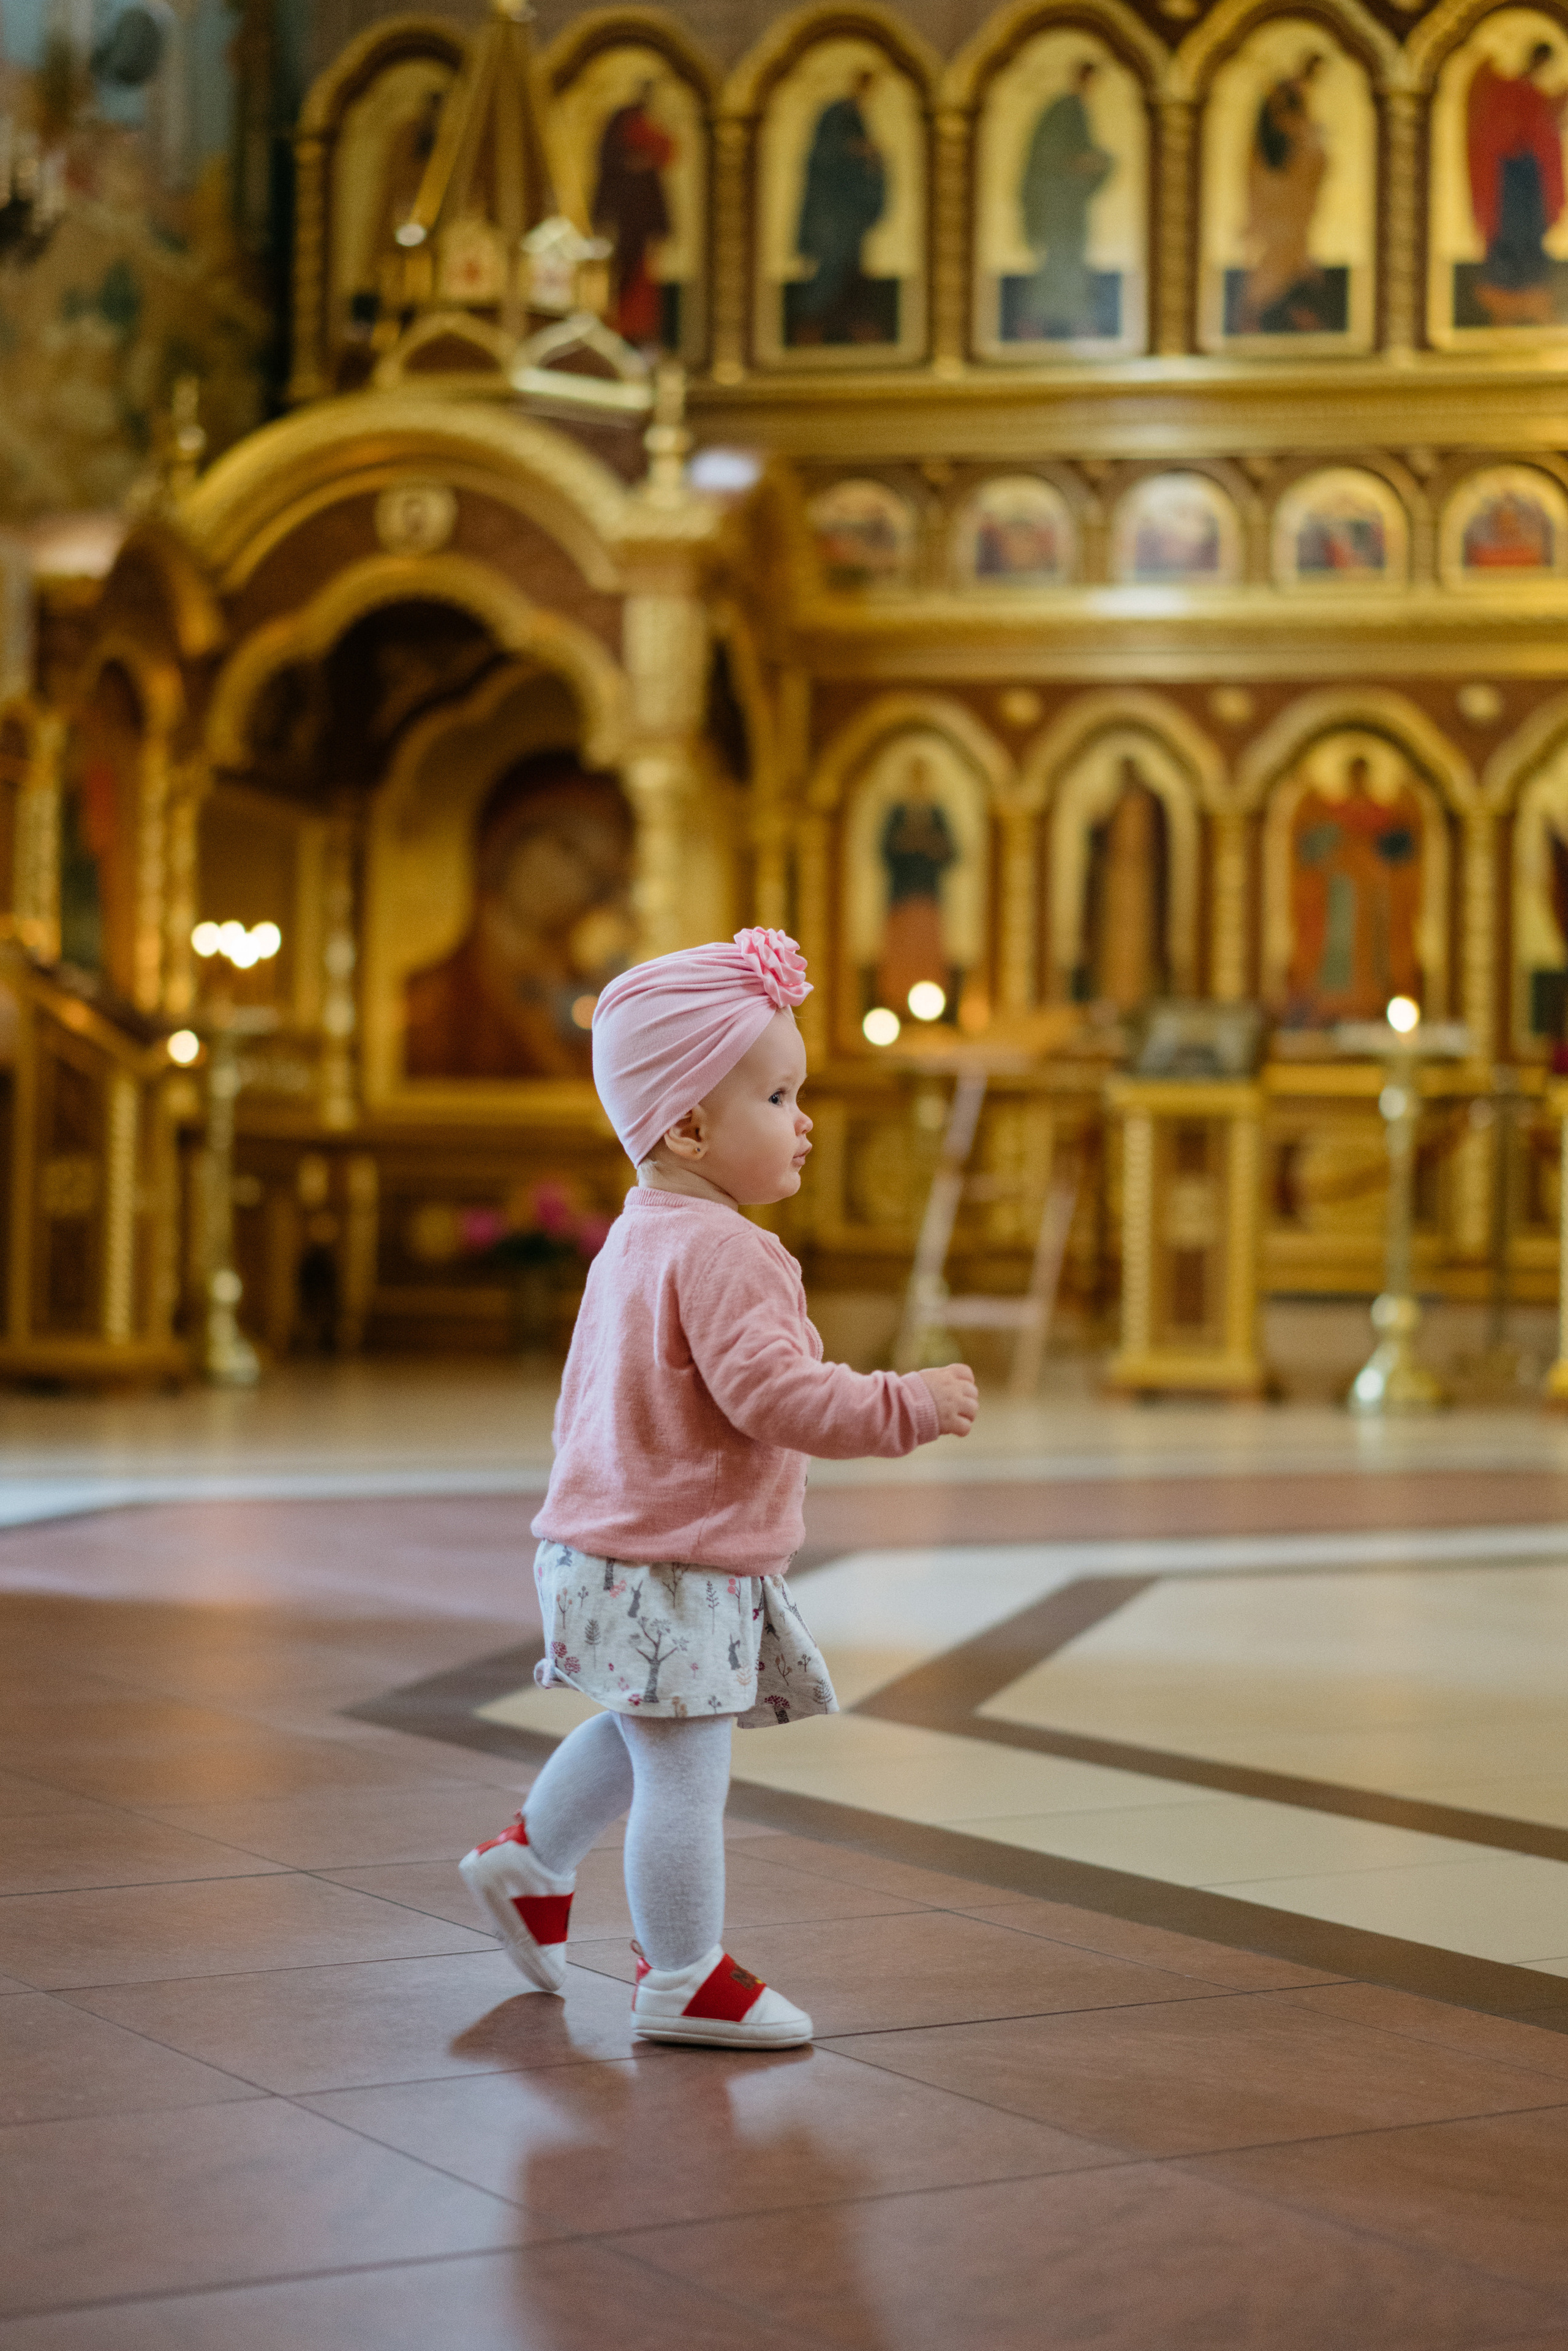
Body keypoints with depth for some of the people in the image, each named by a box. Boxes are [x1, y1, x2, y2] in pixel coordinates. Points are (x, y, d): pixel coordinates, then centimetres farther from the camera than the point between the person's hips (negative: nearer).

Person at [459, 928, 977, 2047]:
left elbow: (587, 1391, 22)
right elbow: (771, 1394, -30)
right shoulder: (721, 1252, -22)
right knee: (685, 1770, -1)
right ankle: (684, 1982, 9)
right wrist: (909, 1406, -23)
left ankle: (530, 1861, 42)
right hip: (671, 1571, -11)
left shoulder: (636, 1239, 13)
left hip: (609, 1547, 11)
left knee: (638, 1733, 29)